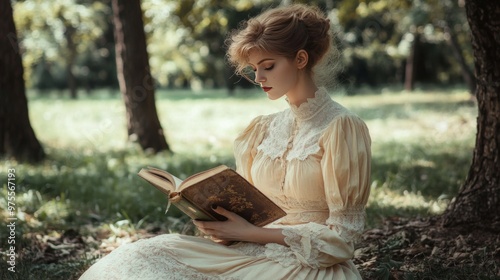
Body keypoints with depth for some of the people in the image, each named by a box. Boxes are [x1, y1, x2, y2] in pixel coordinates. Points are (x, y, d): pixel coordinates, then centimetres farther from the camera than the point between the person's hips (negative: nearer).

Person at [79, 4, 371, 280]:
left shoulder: (341, 127, -8)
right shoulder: (262, 129, 11)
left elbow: (341, 233, -11)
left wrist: (251, 233, -15)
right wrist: (214, 217, -8)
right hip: (255, 251, 6)